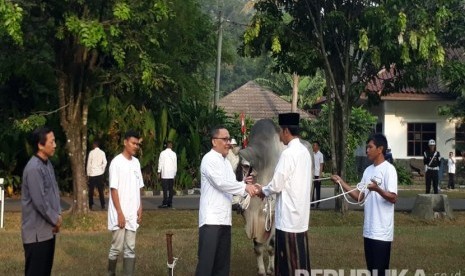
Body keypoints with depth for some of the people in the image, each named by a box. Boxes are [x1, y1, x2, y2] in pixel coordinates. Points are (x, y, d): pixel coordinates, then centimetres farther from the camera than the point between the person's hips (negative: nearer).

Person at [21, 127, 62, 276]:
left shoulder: (48, 164, 9)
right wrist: (55, 220, -9)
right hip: (36, 231, -9)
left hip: (48, 229, 9)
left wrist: (58, 216, 2)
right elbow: (39, 202, -22)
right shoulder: (33, 168, -20)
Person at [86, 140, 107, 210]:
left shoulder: (91, 152, -7)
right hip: (100, 173, 3)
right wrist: (102, 170, 10)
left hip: (92, 174, -3)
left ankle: (90, 205, 9)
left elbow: (89, 163, -5)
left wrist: (88, 173, 3)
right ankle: (103, 205, 6)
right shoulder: (102, 152, 0)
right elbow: (105, 163, -3)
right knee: (100, 190, 8)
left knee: (91, 190, 7)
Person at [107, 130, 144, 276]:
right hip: (120, 214, -6)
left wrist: (140, 208, 7)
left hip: (132, 214, 6)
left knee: (130, 249, 6)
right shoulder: (116, 162, -11)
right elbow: (114, 189, -13)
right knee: (117, 248, 2)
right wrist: (120, 213, -15)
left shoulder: (136, 162, 9)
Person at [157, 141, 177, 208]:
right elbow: (175, 164, 8)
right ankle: (170, 203, 7)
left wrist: (159, 172, 3)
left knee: (165, 189, -6)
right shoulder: (174, 154, 4)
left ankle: (165, 203, -9)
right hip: (172, 174, 3)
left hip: (165, 174, -3)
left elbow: (160, 163, -3)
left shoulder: (163, 153, -4)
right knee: (171, 189, 6)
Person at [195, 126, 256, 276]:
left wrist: (243, 183, 4)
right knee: (206, 260, -10)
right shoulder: (209, 159, -9)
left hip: (224, 217, 9)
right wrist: (244, 186, -18)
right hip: (211, 218, -8)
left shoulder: (226, 162, 18)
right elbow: (220, 183, -19)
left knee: (222, 260, 11)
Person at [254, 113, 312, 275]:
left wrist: (263, 191, 4)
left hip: (288, 216, -8)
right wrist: (267, 189, 16)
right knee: (299, 261, 12)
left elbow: (277, 185, -15)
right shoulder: (305, 151, 10)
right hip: (300, 215, 8)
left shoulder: (288, 153, -16)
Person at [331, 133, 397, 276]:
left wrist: (377, 189, -34)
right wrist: (341, 182, 5)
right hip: (368, 230, 8)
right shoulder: (368, 170, 13)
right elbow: (360, 196, 13)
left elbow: (393, 198, -17)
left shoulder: (388, 169, -10)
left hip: (382, 231, -8)